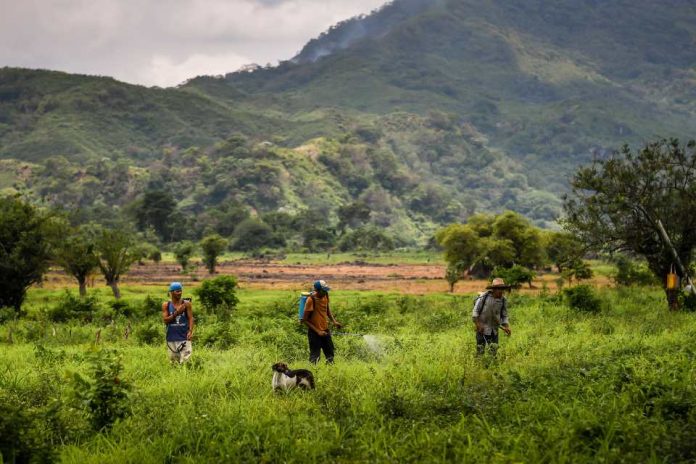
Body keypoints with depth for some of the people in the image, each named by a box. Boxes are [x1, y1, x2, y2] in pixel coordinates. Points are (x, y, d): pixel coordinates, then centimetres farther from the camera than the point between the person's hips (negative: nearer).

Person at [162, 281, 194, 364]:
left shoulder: (186, 304, 3)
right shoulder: (166, 305, 4)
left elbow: (190, 318, -1)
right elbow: (165, 320, -3)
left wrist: (190, 331, -16)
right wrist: (176, 313, -15)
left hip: (184, 337, -1)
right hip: (171, 338, 1)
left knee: (185, 360, -11)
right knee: (173, 360, 8)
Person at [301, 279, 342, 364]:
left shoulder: (325, 296, -1)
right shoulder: (311, 300, -20)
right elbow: (305, 320, -16)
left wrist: (334, 321, 2)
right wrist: (317, 331, -20)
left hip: (325, 330, 7)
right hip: (314, 332, -7)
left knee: (330, 354, 13)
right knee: (315, 357, -4)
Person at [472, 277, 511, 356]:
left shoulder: (503, 301, -3)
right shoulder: (484, 297, -13)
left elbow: (504, 316, 5)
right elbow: (475, 311, -8)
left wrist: (506, 327, -10)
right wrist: (478, 324, -16)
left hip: (494, 329, 3)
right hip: (482, 328, -3)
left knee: (494, 349, -2)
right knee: (480, 350, 1)